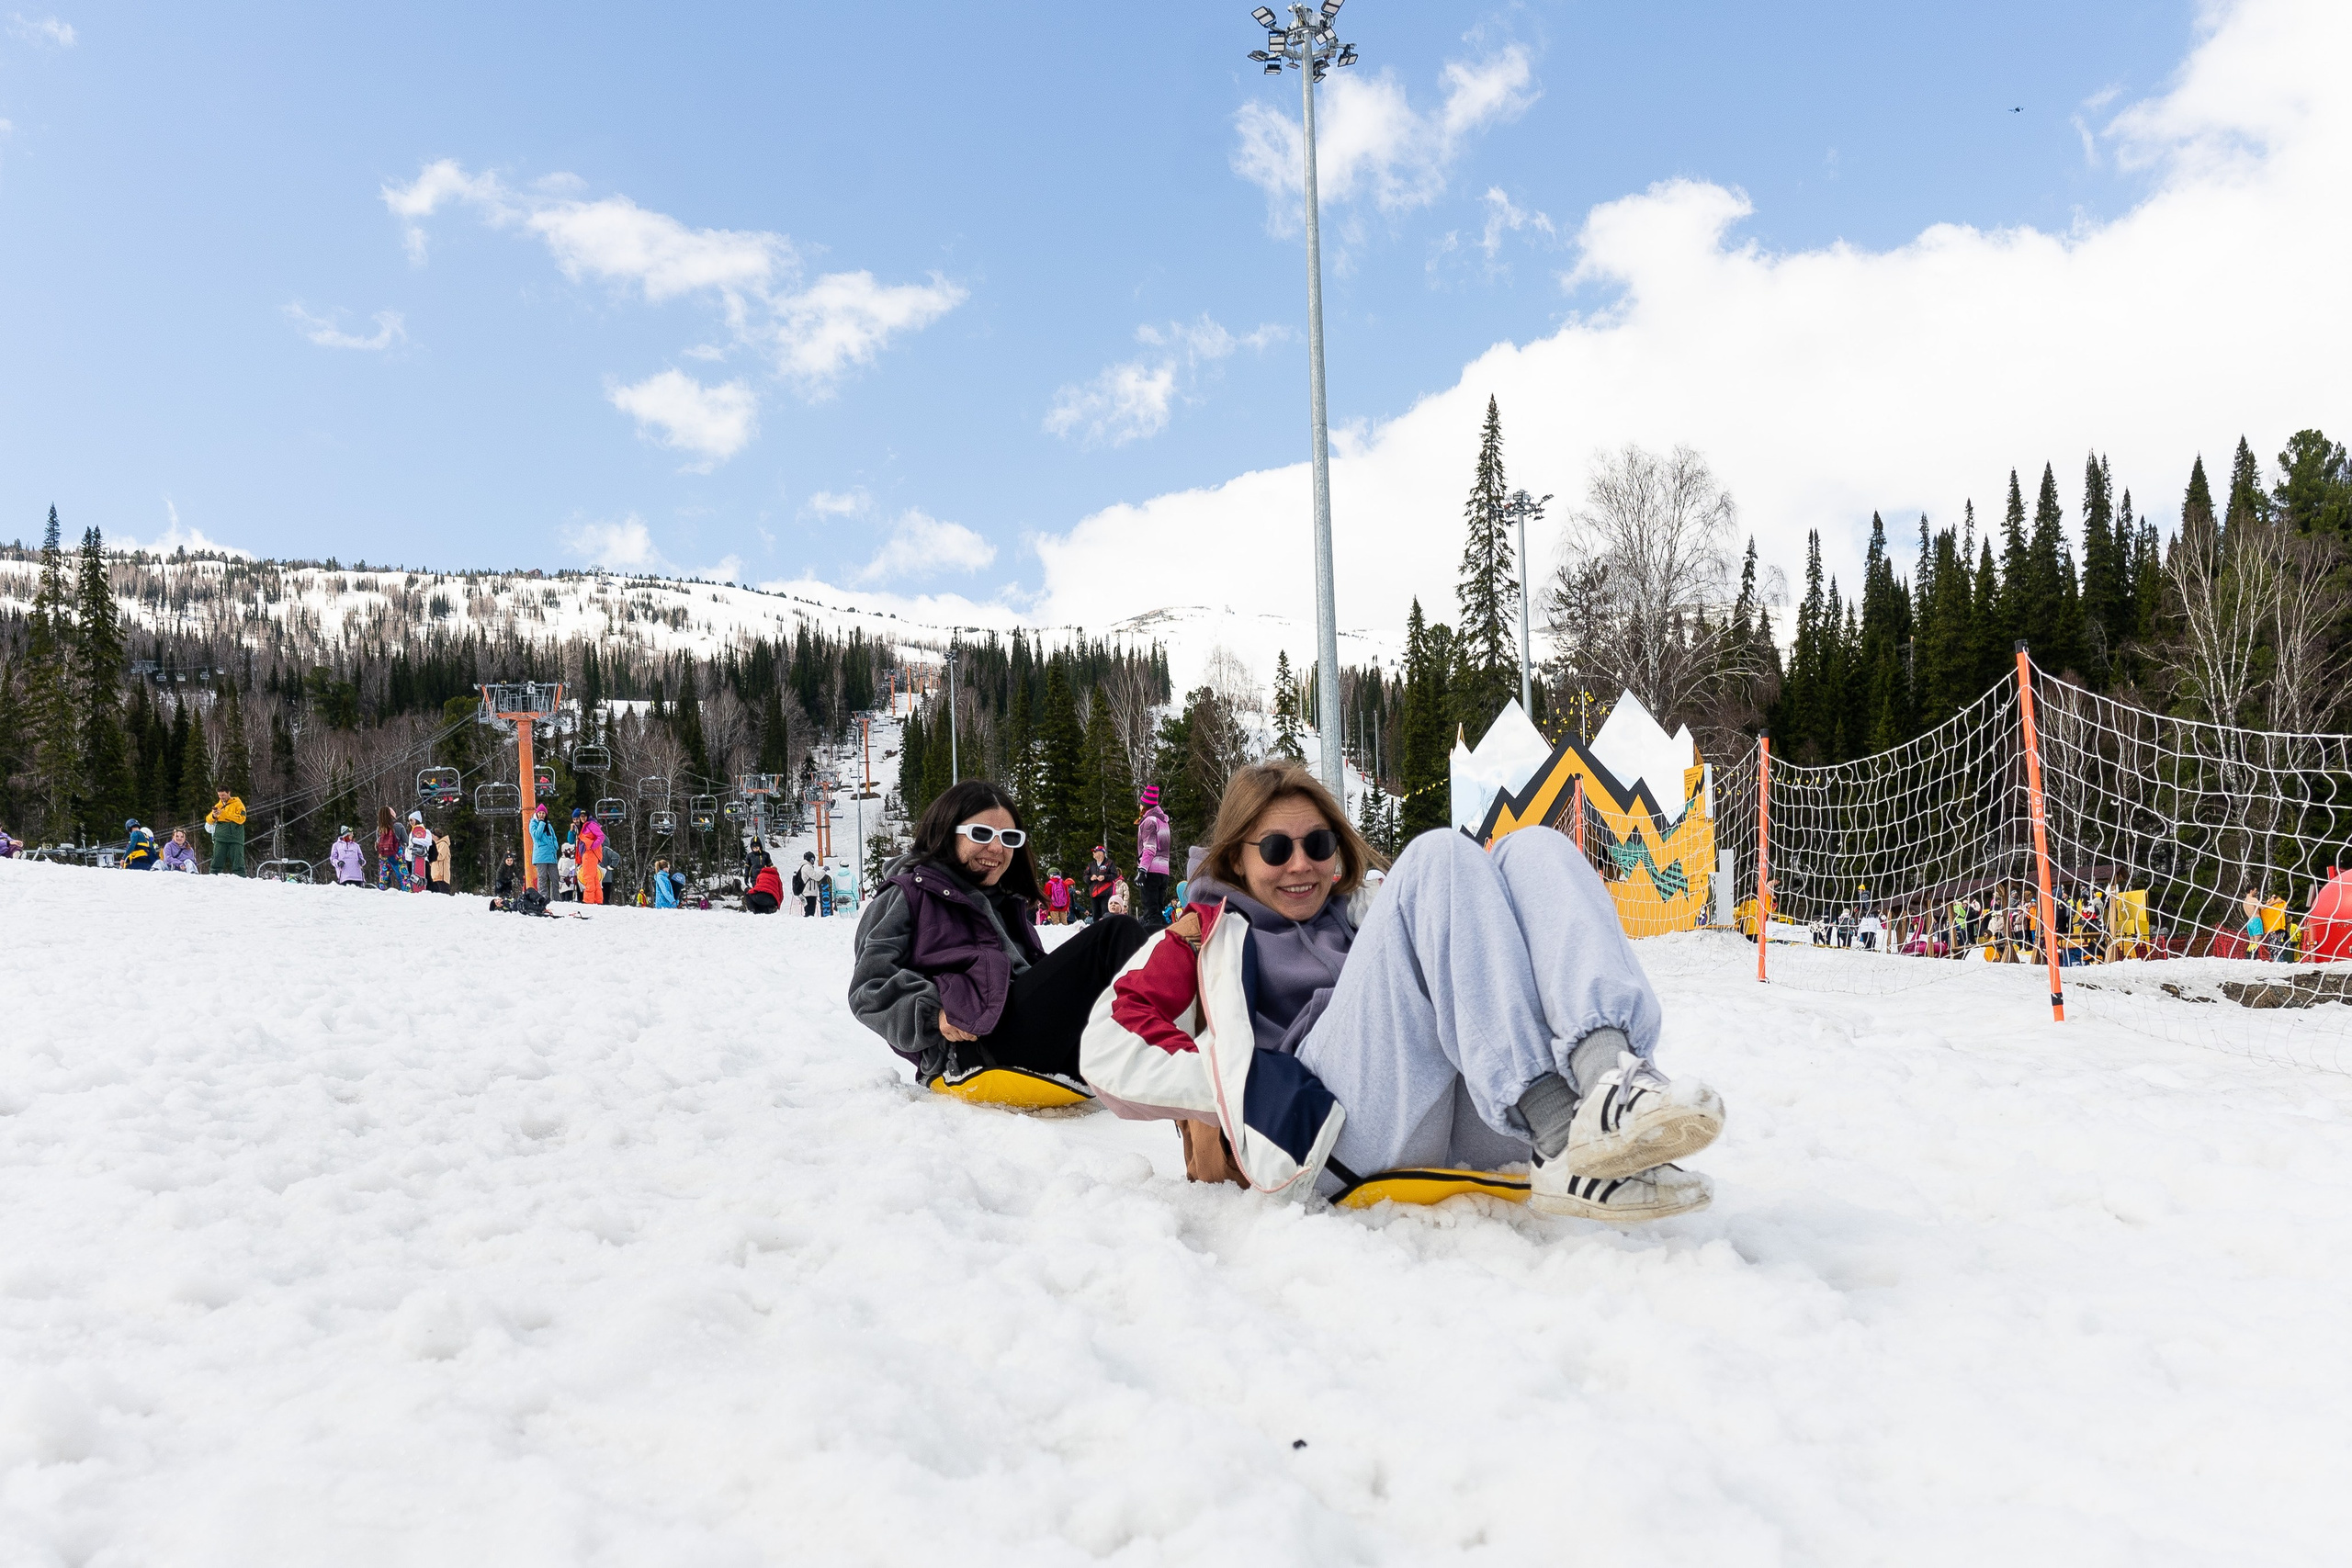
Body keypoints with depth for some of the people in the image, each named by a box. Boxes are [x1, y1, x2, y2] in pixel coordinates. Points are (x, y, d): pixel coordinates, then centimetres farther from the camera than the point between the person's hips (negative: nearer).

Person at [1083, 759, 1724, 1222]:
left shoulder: (1363, 914, 36)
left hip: (1471, 1118, 5)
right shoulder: (1212, 933, 24)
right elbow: (1108, 1049, 7)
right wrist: (1239, 1083, -3)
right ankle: (1562, 1138, -36)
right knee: (1438, 857, -16)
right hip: (1336, 1131, -4)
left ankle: (1608, 1073, -39)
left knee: (1532, 848, -7)